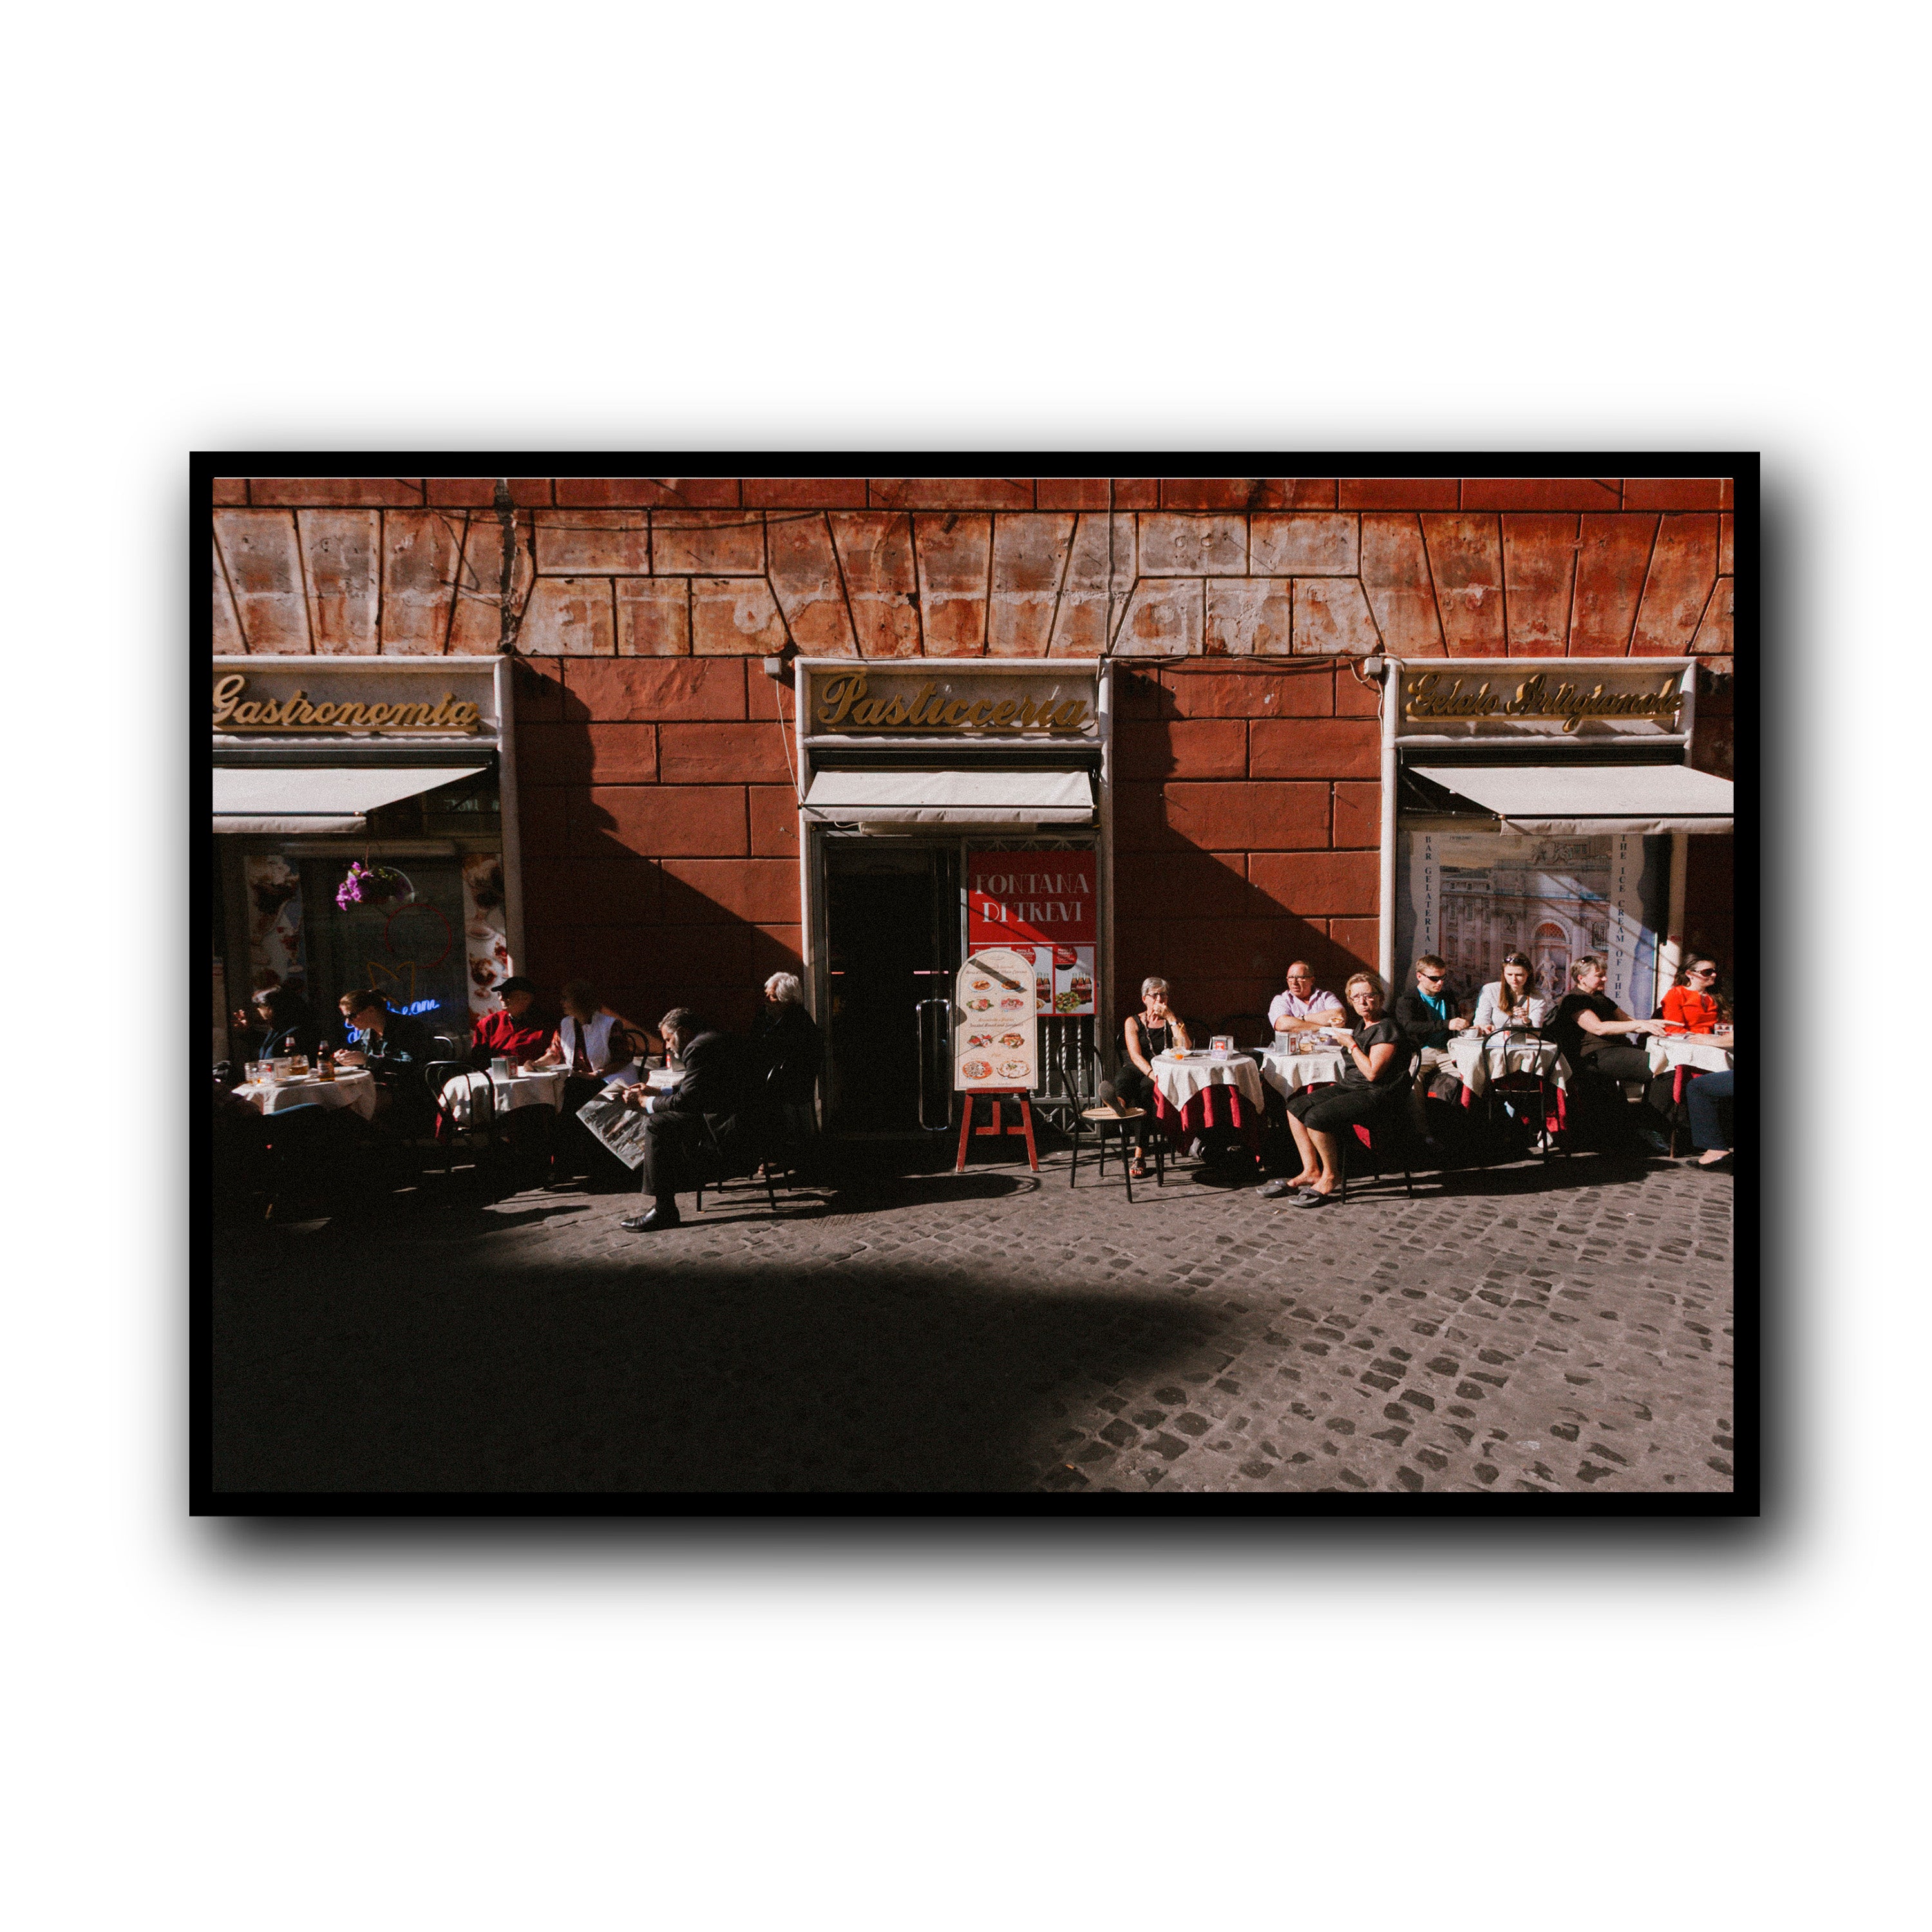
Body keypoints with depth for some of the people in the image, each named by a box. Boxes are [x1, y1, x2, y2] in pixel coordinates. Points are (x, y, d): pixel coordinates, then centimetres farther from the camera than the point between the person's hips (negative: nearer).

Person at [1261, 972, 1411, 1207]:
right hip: (1349, 1086, 10)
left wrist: (1352, 1045, -13)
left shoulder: (1386, 1029, -13)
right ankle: (1311, 1171, 2)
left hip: (1373, 1095, -10)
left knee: (1316, 1117, -27)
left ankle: (1331, 1176, -6)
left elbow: (1372, 1073, -22)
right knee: (1296, 1106, -1)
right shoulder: (1362, 1024, 15)